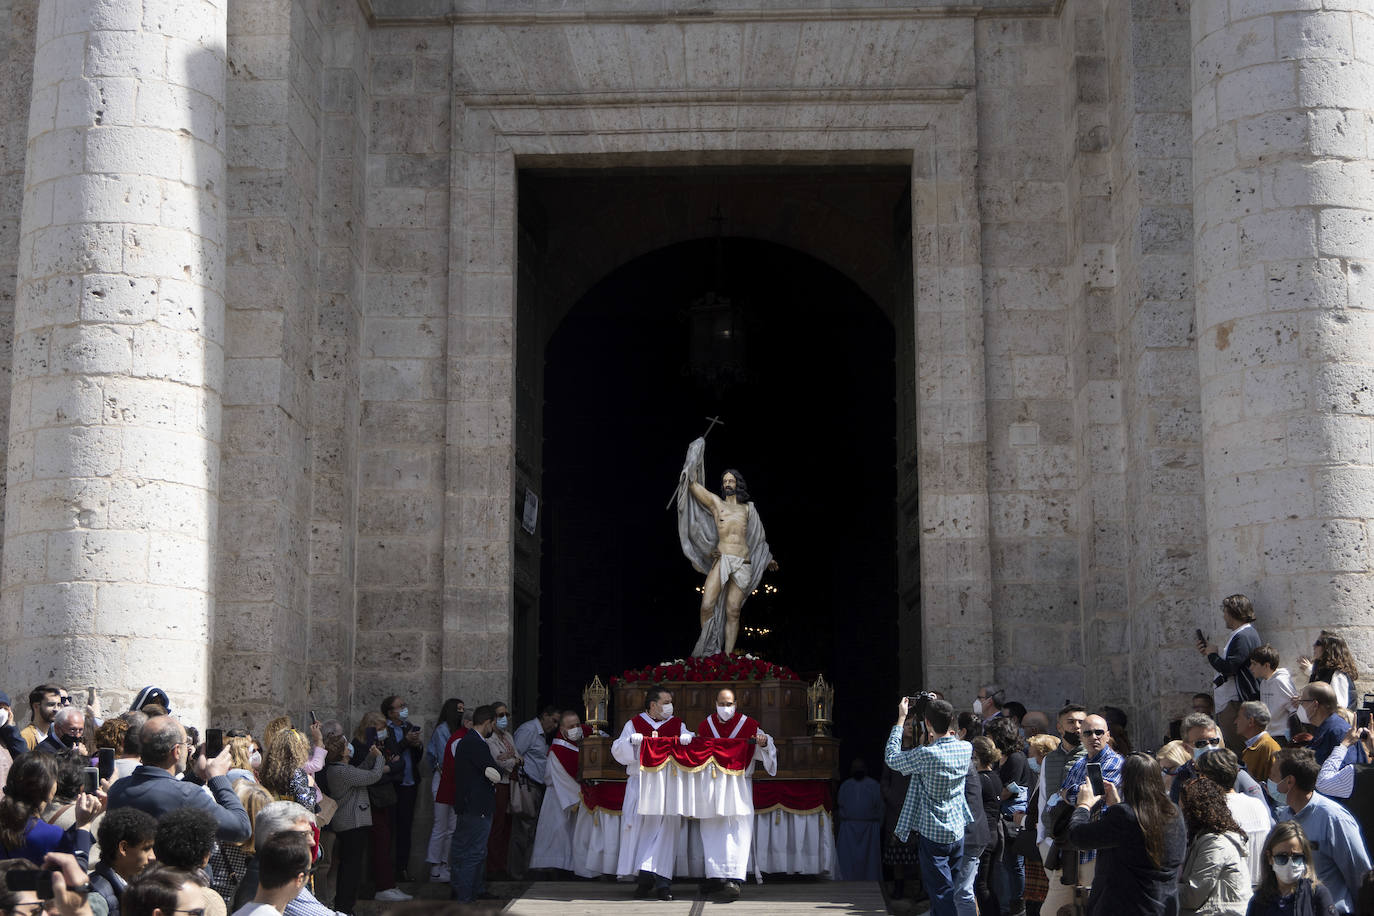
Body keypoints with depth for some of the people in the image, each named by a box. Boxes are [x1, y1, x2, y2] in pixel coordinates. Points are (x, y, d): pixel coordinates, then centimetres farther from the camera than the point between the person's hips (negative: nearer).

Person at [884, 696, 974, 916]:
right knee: (944, 889, 19)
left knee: (942, 892, -1)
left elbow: (890, 757, -7)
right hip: (958, 832, 6)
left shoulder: (926, 755, -22)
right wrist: (938, 708, 16)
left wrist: (901, 718, 0)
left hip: (933, 834, -6)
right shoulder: (966, 748, -4)